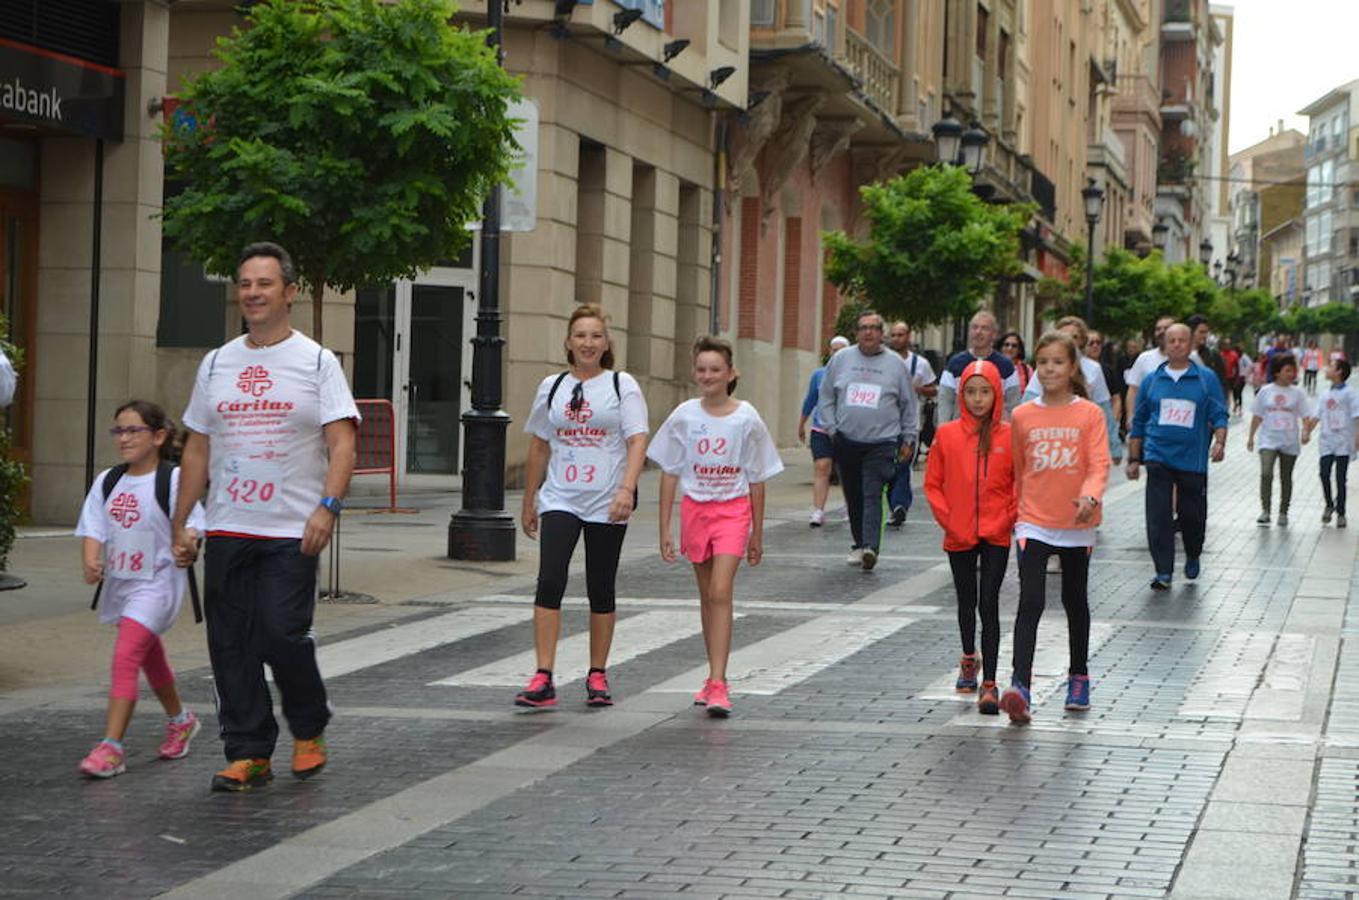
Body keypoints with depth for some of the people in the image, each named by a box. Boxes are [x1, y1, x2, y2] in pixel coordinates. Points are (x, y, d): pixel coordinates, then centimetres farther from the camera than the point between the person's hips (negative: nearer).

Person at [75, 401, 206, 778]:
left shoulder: (172, 480, -11)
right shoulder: (107, 482, 5)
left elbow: (192, 523, -15)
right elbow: (92, 529, 0)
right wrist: (91, 561, -19)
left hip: (156, 584, -7)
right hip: (118, 582, 7)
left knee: (125, 655, -20)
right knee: (149, 657, 23)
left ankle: (111, 747, -21)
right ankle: (180, 720, 46)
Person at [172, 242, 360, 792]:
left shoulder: (317, 362, 1)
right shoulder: (217, 365, 14)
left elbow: (342, 443, -7)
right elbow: (196, 450, 17)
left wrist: (328, 507, -21)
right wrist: (180, 524, 12)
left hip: (292, 533, -4)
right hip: (227, 530, 4)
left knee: (283, 634, -12)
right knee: (231, 644, 2)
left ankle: (309, 730, 13)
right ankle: (248, 753, 11)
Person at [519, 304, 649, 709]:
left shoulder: (623, 386, 1)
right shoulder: (551, 387, 10)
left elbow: (637, 441, -8)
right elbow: (539, 447, 17)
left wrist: (627, 489, -23)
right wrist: (528, 502, 18)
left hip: (606, 505, -1)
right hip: (559, 500, 2)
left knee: (601, 590, 6)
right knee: (549, 581, -13)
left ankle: (597, 675, 20)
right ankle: (543, 679, -15)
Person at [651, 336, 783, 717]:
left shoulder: (746, 419, -5)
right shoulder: (684, 416, -1)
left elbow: (757, 479, 3)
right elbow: (669, 473, 4)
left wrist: (757, 534, 6)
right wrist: (665, 529, 0)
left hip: (734, 510, -3)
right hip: (694, 509, 3)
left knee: (720, 593, -14)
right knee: (707, 596, 12)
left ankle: (718, 685, -17)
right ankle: (715, 678, 23)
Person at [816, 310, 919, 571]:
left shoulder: (895, 364, 5)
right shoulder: (841, 359, 8)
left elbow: (910, 404, 11)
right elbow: (826, 397, 13)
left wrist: (908, 439, 8)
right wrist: (831, 428, 4)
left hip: (881, 442, -3)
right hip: (846, 441, 3)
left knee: (872, 496, -15)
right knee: (853, 497, 9)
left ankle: (870, 547, -25)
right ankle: (859, 544, 21)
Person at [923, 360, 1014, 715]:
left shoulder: (1009, 436, -4)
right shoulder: (947, 435, -1)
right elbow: (933, 483, 5)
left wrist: (1008, 519, -8)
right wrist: (947, 519, -4)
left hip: (996, 536, -2)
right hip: (959, 536, 2)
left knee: (988, 605, -9)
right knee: (966, 602, 17)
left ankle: (989, 684, -9)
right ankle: (969, 659, 41)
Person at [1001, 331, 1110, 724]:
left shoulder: (1089, 414, -4)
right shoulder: (1022, 416, 2)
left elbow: (1099, 465, -13)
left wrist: (1090, 496, -32)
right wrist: (1016, 513, 14)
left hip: (1076, 524, 0)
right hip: (1033, 524, 0)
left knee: (1075, 601, 16)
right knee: (1030, 603, -13)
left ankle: (1078, 676, 33)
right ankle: (1019, 687, -22)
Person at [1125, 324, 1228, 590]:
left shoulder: (1206, 379, 4)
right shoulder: (1152, 380, 9)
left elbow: (1219, 416, 2)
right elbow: (1139, 422, 14)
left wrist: (1219, 441, -17)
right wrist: (1133, 459, 13)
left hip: (1193, 459, -1)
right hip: (1158, 456, 1)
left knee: (1192, 515, 6)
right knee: (1158, 516, -9)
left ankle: (1193, 557, 35)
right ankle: (1163, 572, -4)